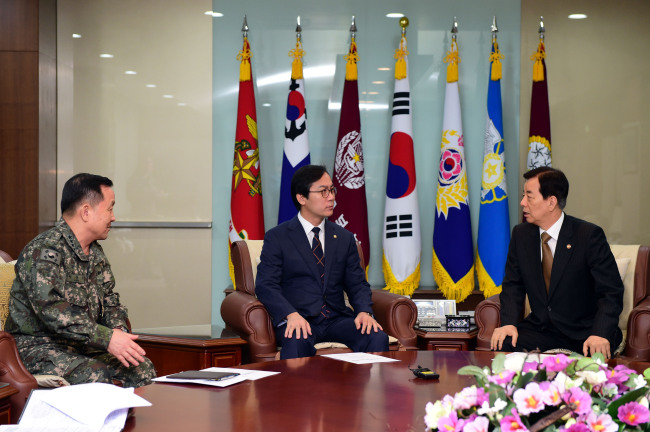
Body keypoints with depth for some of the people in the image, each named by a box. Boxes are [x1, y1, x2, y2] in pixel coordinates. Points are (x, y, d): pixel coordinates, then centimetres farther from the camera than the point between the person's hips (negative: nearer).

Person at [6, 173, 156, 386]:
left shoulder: (96, 253, 14)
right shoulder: (44, 251, -17)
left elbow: (109, 299, 19)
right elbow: (51, 309, -28)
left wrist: (119, 329, -4)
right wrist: (106, 338, -31)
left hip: (85, 346, 8)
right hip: (40, 347, -8)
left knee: (143, 368, -11)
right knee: (96, 376, -32)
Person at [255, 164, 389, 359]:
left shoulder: (344, 238, 17)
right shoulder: (277, 237, 4)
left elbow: (357, 283, 15)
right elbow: (266, 285, -5)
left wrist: (364, 311, -8)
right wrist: (291, 314, -24)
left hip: (337, 319, 4)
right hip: (298, 321, -3)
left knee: (377, 337, -25)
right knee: (297, 342, -38)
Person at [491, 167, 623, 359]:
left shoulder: (589, 235, -10)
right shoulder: (521, 234, 6)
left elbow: (611, 292, -12)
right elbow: (513, 285, 11)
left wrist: (600, 334, -29)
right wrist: (508, 322, -9)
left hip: (583, 334, -4)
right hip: (540, 327, 4)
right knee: (502, 343, -22)